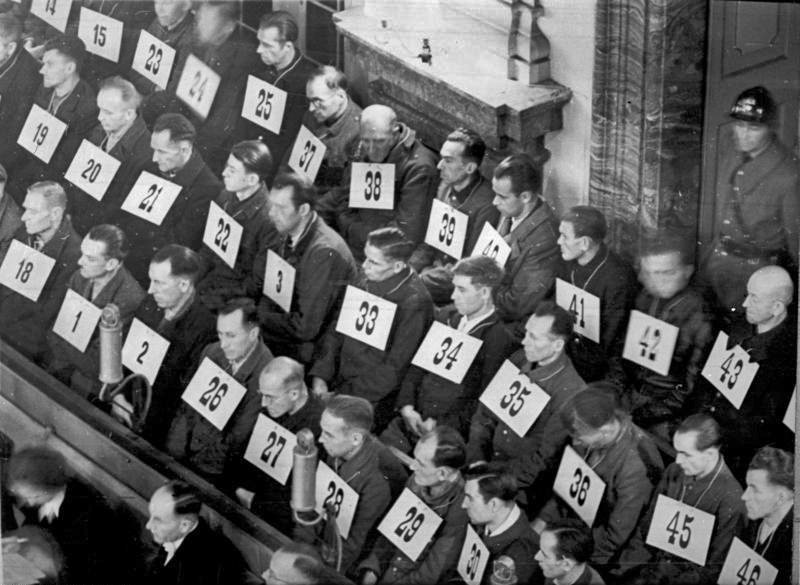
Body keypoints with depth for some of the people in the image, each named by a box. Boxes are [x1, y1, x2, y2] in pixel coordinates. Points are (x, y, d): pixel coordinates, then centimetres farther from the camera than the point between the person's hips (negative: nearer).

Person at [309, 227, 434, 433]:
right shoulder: (365, 283, 5)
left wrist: (340, 396, -17)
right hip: (339, 384, 7)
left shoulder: (415, 304, -18)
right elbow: (337, 332, 12)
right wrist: (320, 375, -3)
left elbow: (394, 369, -17)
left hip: (374, 401, -7)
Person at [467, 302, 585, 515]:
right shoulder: (519, 360, 3)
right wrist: (477, 461, -7)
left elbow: (544, 461, -17)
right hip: (489, 462, 7)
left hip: (525, 488, -7)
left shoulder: (570, 394, -18)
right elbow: (485, 415, 9)